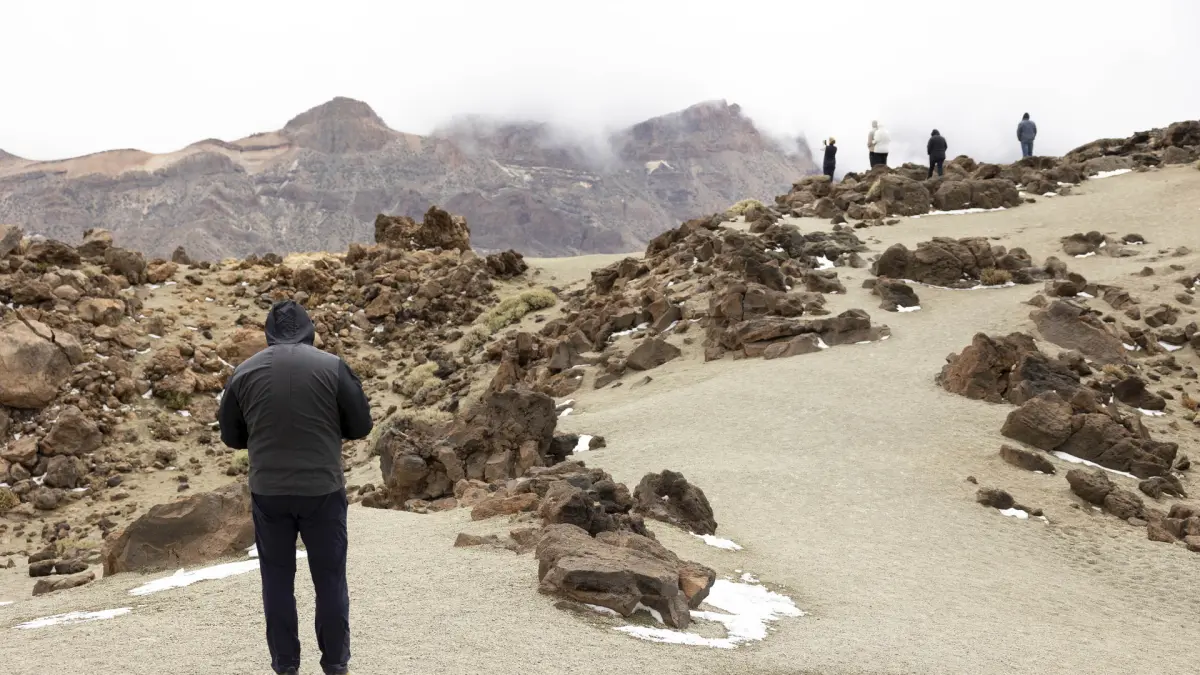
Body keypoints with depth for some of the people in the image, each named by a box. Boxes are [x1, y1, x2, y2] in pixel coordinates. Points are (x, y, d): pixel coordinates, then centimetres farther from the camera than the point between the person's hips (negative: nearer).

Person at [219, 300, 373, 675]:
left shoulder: (245, 372, 2)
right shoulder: (332, 367, -5)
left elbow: (231, 436, 11)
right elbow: (361, 426, 2)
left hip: (267, 492, 2)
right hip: (323, 490, -1)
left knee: (277, 580, 11)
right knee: (330, 578, 9)